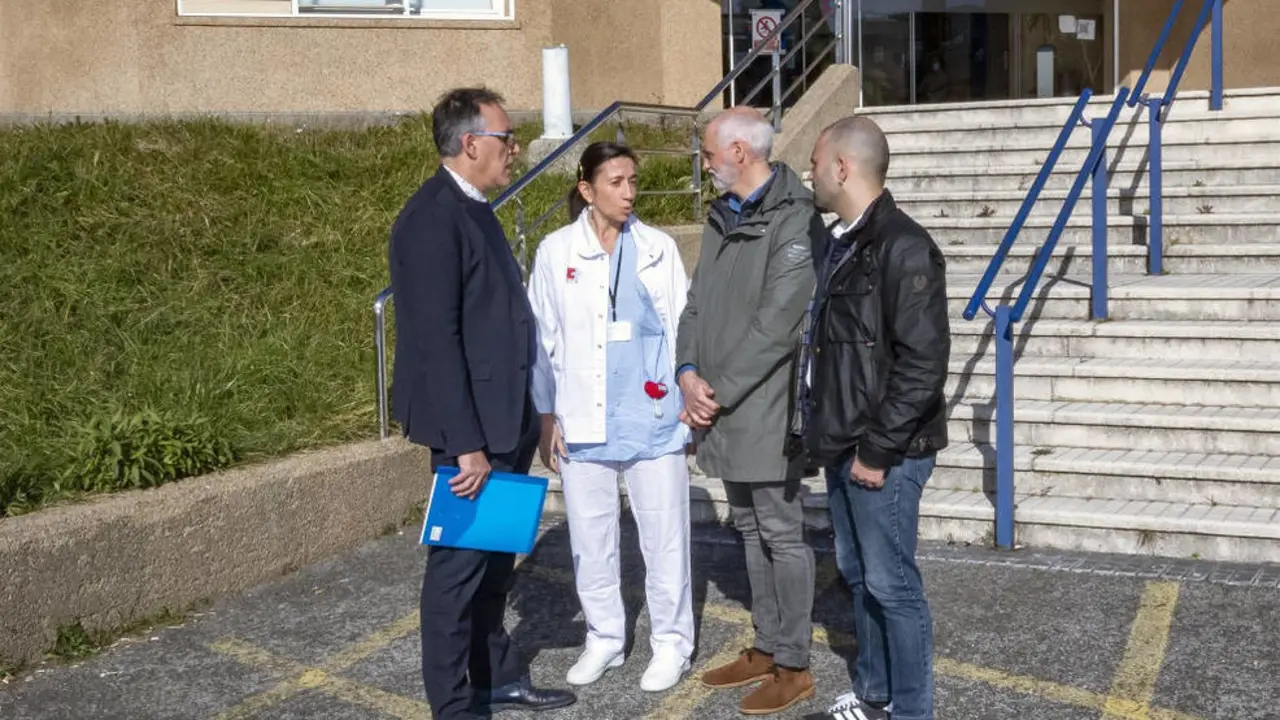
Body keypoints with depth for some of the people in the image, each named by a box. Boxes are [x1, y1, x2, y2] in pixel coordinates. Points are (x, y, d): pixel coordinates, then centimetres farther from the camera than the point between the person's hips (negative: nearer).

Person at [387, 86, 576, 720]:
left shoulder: (473, 209, 12)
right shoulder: (432, 218, -18)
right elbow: (436, 340, -22)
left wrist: (524, 420, 16)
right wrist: (467, 444, -23)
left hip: (505, 421, 10)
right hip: (471, 428, -10)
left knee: (495, 558, 19)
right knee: (460, 561, 2)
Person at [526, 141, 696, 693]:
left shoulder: (659, 248, 0)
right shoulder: (556, 251, -1)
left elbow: (682, 327, 3)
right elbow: (543, 338, 2)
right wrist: (546, 415, 0)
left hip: (654, 417, 0)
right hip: (583, 422, 1)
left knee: (665, 537, 6)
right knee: (590, 538, 11)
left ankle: (671, 643, 22)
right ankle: (603, 638, 29)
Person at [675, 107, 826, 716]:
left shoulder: (794, 221, -16)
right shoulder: (722, 215, 12)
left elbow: (777, 325, -21)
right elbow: (696, 301, 11)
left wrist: (720, 393, -16)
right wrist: (689, 373, -4)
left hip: (766, 410, -8)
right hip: (722, 407, 8)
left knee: (781, 534, 2)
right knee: (750, 529, 17)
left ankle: (793, 666, 15)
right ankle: (766, 648, 30)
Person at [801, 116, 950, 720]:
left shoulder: (903, 247, -18)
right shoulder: (841, 241, 11)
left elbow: (923, 363, -22)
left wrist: (878, 449, -19)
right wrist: (825, 431, 14)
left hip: (884, 453, -9)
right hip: (843, 446, 9)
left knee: (891, 584, 1)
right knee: (857, 573, 18)